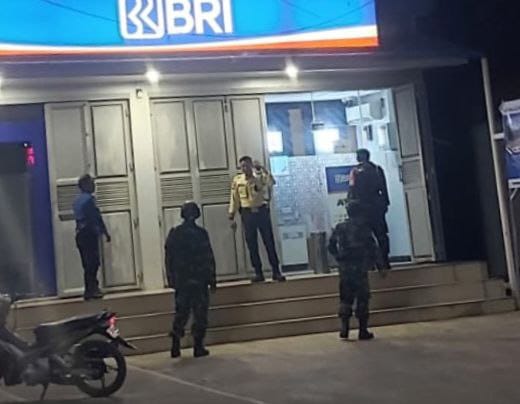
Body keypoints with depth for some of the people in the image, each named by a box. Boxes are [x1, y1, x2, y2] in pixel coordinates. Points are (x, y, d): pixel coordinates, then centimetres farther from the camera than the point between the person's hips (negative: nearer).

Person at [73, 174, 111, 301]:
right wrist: (105, 232, -5)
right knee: (93, 262, -6)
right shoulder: (89, 199, -11)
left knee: (87, 264, 11)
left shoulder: (77, 200, 16)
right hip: (89, 234, -9)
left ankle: (90, 290, 13)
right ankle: (91, 290, -6)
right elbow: (96, 217, -12)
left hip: (80, 234, 9)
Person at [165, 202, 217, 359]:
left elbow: (169, 258, 5)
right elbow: (209, 258, -7)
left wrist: (171, 279, 12)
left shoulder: (174, 234, 2)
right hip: (199, 281, -3)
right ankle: (198, 347, 4)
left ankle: (175, 346, 8)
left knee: (181, 312, 13)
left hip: (181, 281, 3)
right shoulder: (201, 233, -8)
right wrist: (212, 279, 0)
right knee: (200, 313, 4)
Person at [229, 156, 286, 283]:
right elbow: (234, 199, 7)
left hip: (262, 211, -2)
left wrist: (262, 169, -27)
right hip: (247, 214, 2)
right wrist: (232, 217, 5)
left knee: (269, 242, 0)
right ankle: (258, 273, 12)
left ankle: (276, 272, 6)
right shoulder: (237, 180, 5)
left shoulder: (261, 177, 0)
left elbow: (272, 182, -22)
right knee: (252, 245, 4)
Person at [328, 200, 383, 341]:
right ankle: (363, 331, 5)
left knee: (345, 298, 12)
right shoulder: (363, 227, -6)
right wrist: (371, 262, 6)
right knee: (362, 299, 3)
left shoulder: (340, 227, 6)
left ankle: (344, 329, 5)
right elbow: (372, 246, -8)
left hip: (344, 268, 4)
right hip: (360, 267, -4)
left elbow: (331, 246, 9)